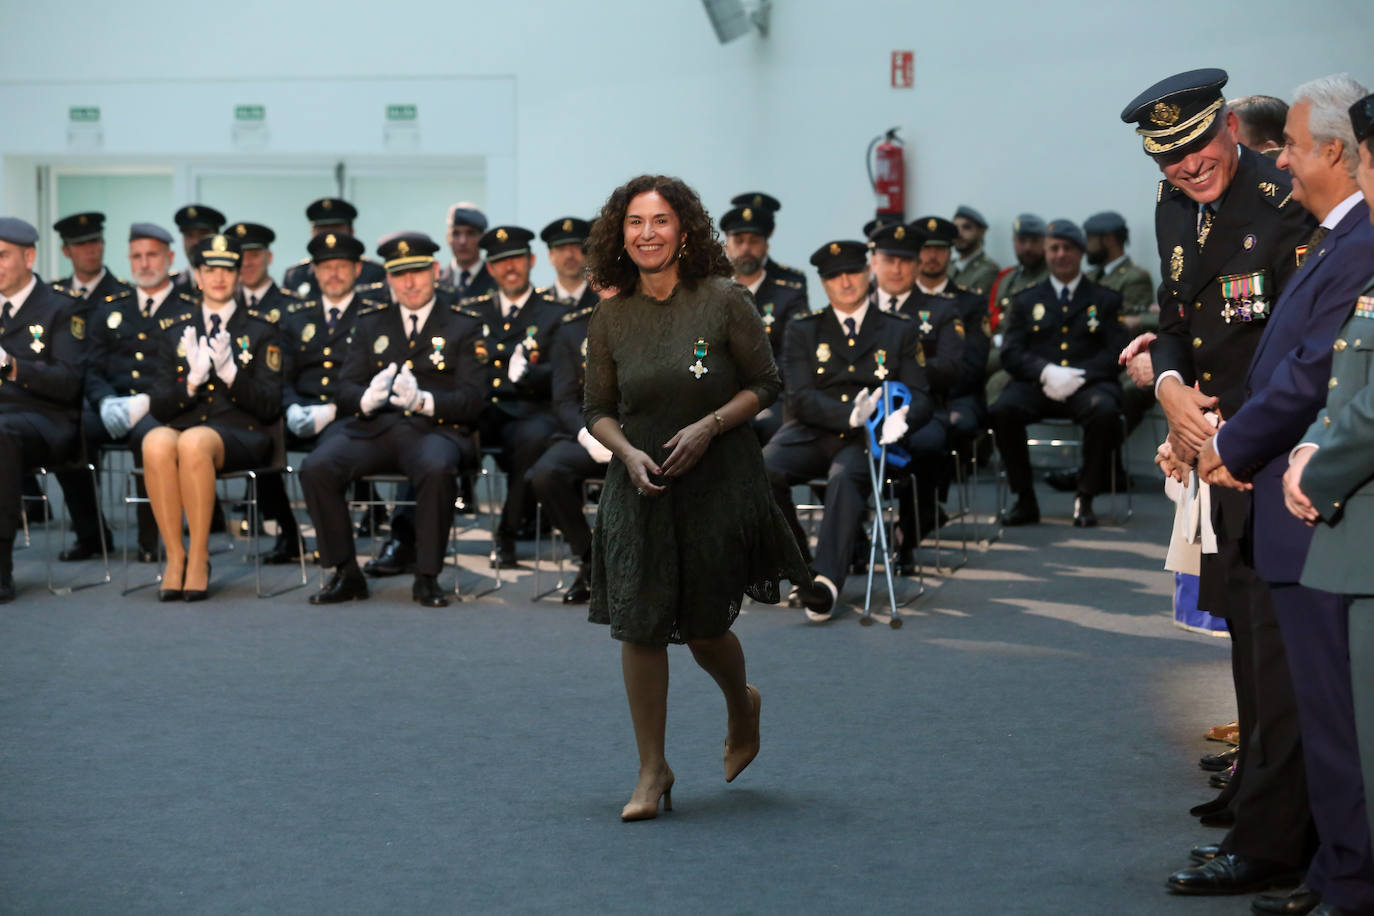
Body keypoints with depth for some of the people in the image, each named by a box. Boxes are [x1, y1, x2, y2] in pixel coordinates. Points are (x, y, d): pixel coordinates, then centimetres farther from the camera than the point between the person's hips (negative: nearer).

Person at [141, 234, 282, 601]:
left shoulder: (260, 330, 11)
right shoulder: (177, 333, 19)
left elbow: (270, 406, 2)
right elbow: (158, 407, 10)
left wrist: (230, 373, -14)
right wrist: (191, 381, -9)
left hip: (241, 434, -2)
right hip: (184, 427, 2)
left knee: (193, 442, -38)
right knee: (156, 442, -35)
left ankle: (199, 557, -29)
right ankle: (174, 555, -28)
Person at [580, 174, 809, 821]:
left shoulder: (723, 301, -8)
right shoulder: (611, 318, 0)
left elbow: (765, 384, -2)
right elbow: (597, 409, 7)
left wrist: (709, 426, -16)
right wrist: (627, 452, -12)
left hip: (718, 481, -2)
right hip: (640, 485, 2)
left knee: (703, 627, 5)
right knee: (638, 625, -4)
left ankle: (742, 706, 40)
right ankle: (652, 769, 9)